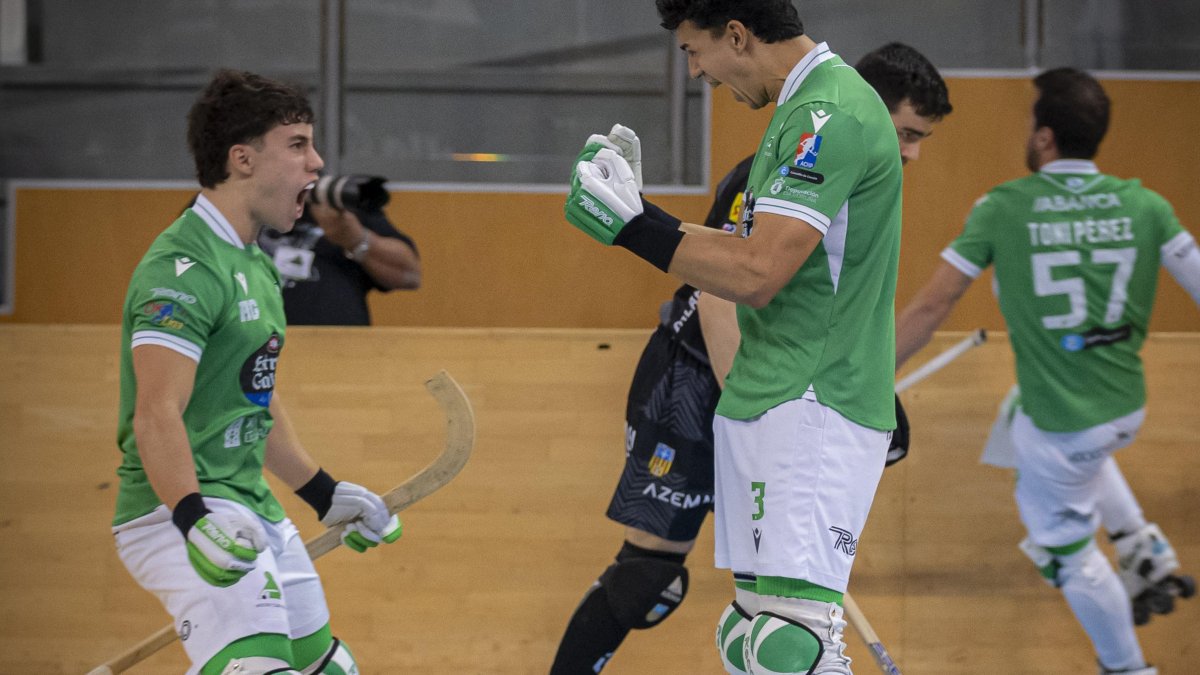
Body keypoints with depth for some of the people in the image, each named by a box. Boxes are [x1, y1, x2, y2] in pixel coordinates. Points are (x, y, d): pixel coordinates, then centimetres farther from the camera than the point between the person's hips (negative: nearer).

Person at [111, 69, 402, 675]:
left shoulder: (256, 266, 17)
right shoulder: (184, 268, -15)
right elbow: (157, 412, -26)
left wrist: (323, 494, 33)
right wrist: (193, 518, -39)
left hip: (253, 510, 10)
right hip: (181, 514, -10)